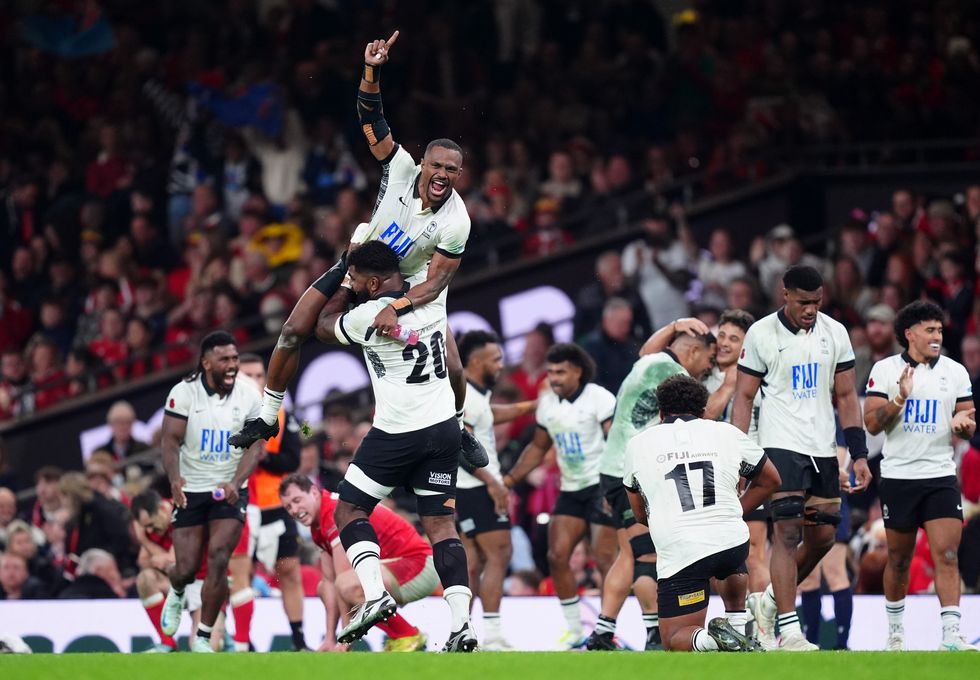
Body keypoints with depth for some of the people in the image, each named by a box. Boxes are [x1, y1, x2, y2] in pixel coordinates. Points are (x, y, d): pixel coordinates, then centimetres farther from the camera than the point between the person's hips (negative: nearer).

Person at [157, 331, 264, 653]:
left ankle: (203, 637, -3)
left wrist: (235, 483, -24)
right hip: (190, 490, 0)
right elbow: (171, 440, -12)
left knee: (218, 558, -16)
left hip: (230, 491, 0)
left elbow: (254, 445, -8)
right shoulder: (184, 392, -11)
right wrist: (174, 478, -31)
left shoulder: (249, 394, -7)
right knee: (187, 568, 0)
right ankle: (176, 593, 40)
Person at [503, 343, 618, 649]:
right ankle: (574, 630, 8)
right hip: (571, 490, 7)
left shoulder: (599, 399, -13)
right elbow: (538, 447, 21)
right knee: (557, 556, -2)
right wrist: (509, 479, 13)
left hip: (602, 486, -7)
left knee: (605, 560, -11)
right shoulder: (547, 404, 8)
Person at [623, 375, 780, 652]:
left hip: (677, 554, -3)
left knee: (674, 640, 7)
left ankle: (709, 640, -25)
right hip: (733, 543, 3)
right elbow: (770, 480, 25)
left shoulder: (637, 444, 11)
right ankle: (736, 628, 21)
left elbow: (640, 514, 22)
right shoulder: (727, 433, 11)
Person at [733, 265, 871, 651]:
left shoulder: (834, 333, 7)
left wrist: (859, 454, 6)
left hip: (823, 448, 5)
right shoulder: (761, 334, -3)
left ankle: (771, 602, 27)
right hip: (781, 445, -5)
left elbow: (845, 396, 11)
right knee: (788, 533, -14)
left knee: (823, 537, 6)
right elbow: (744, 397, 0)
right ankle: (789, 631, -16)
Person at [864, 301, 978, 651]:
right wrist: (899, 399, -19)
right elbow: (872, 424, -5)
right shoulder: (885, 370, 0)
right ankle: (895, 630, 27)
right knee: (898, 558, 9)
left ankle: (951, 635, -18)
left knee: (947, 554, -12)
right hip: (898, 476, -1)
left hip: (940, 477, 1)